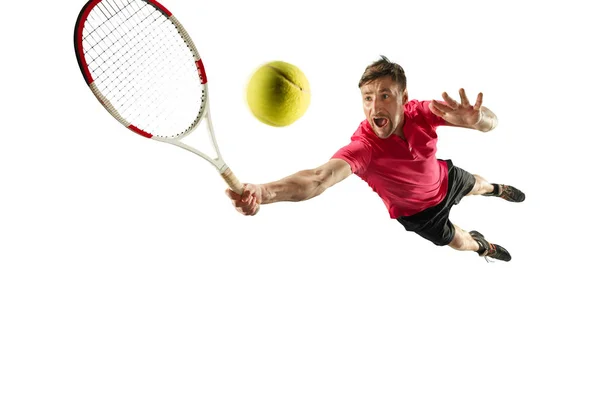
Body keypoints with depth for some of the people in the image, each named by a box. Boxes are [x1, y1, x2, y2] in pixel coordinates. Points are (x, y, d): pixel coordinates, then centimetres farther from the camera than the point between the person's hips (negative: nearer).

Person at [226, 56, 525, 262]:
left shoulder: (421, 112, -34)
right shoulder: (362, 147, -46)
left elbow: (490, 123, -33)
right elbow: (320, 177, -64)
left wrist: (476, 118, -61)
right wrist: (264, 191, -85)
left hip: (445, 178, 3)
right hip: (418, 211, -2)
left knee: (474, 185, 35)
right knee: (460, 242, 23)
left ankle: (495, 189, 75)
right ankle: (482, 246, 63)